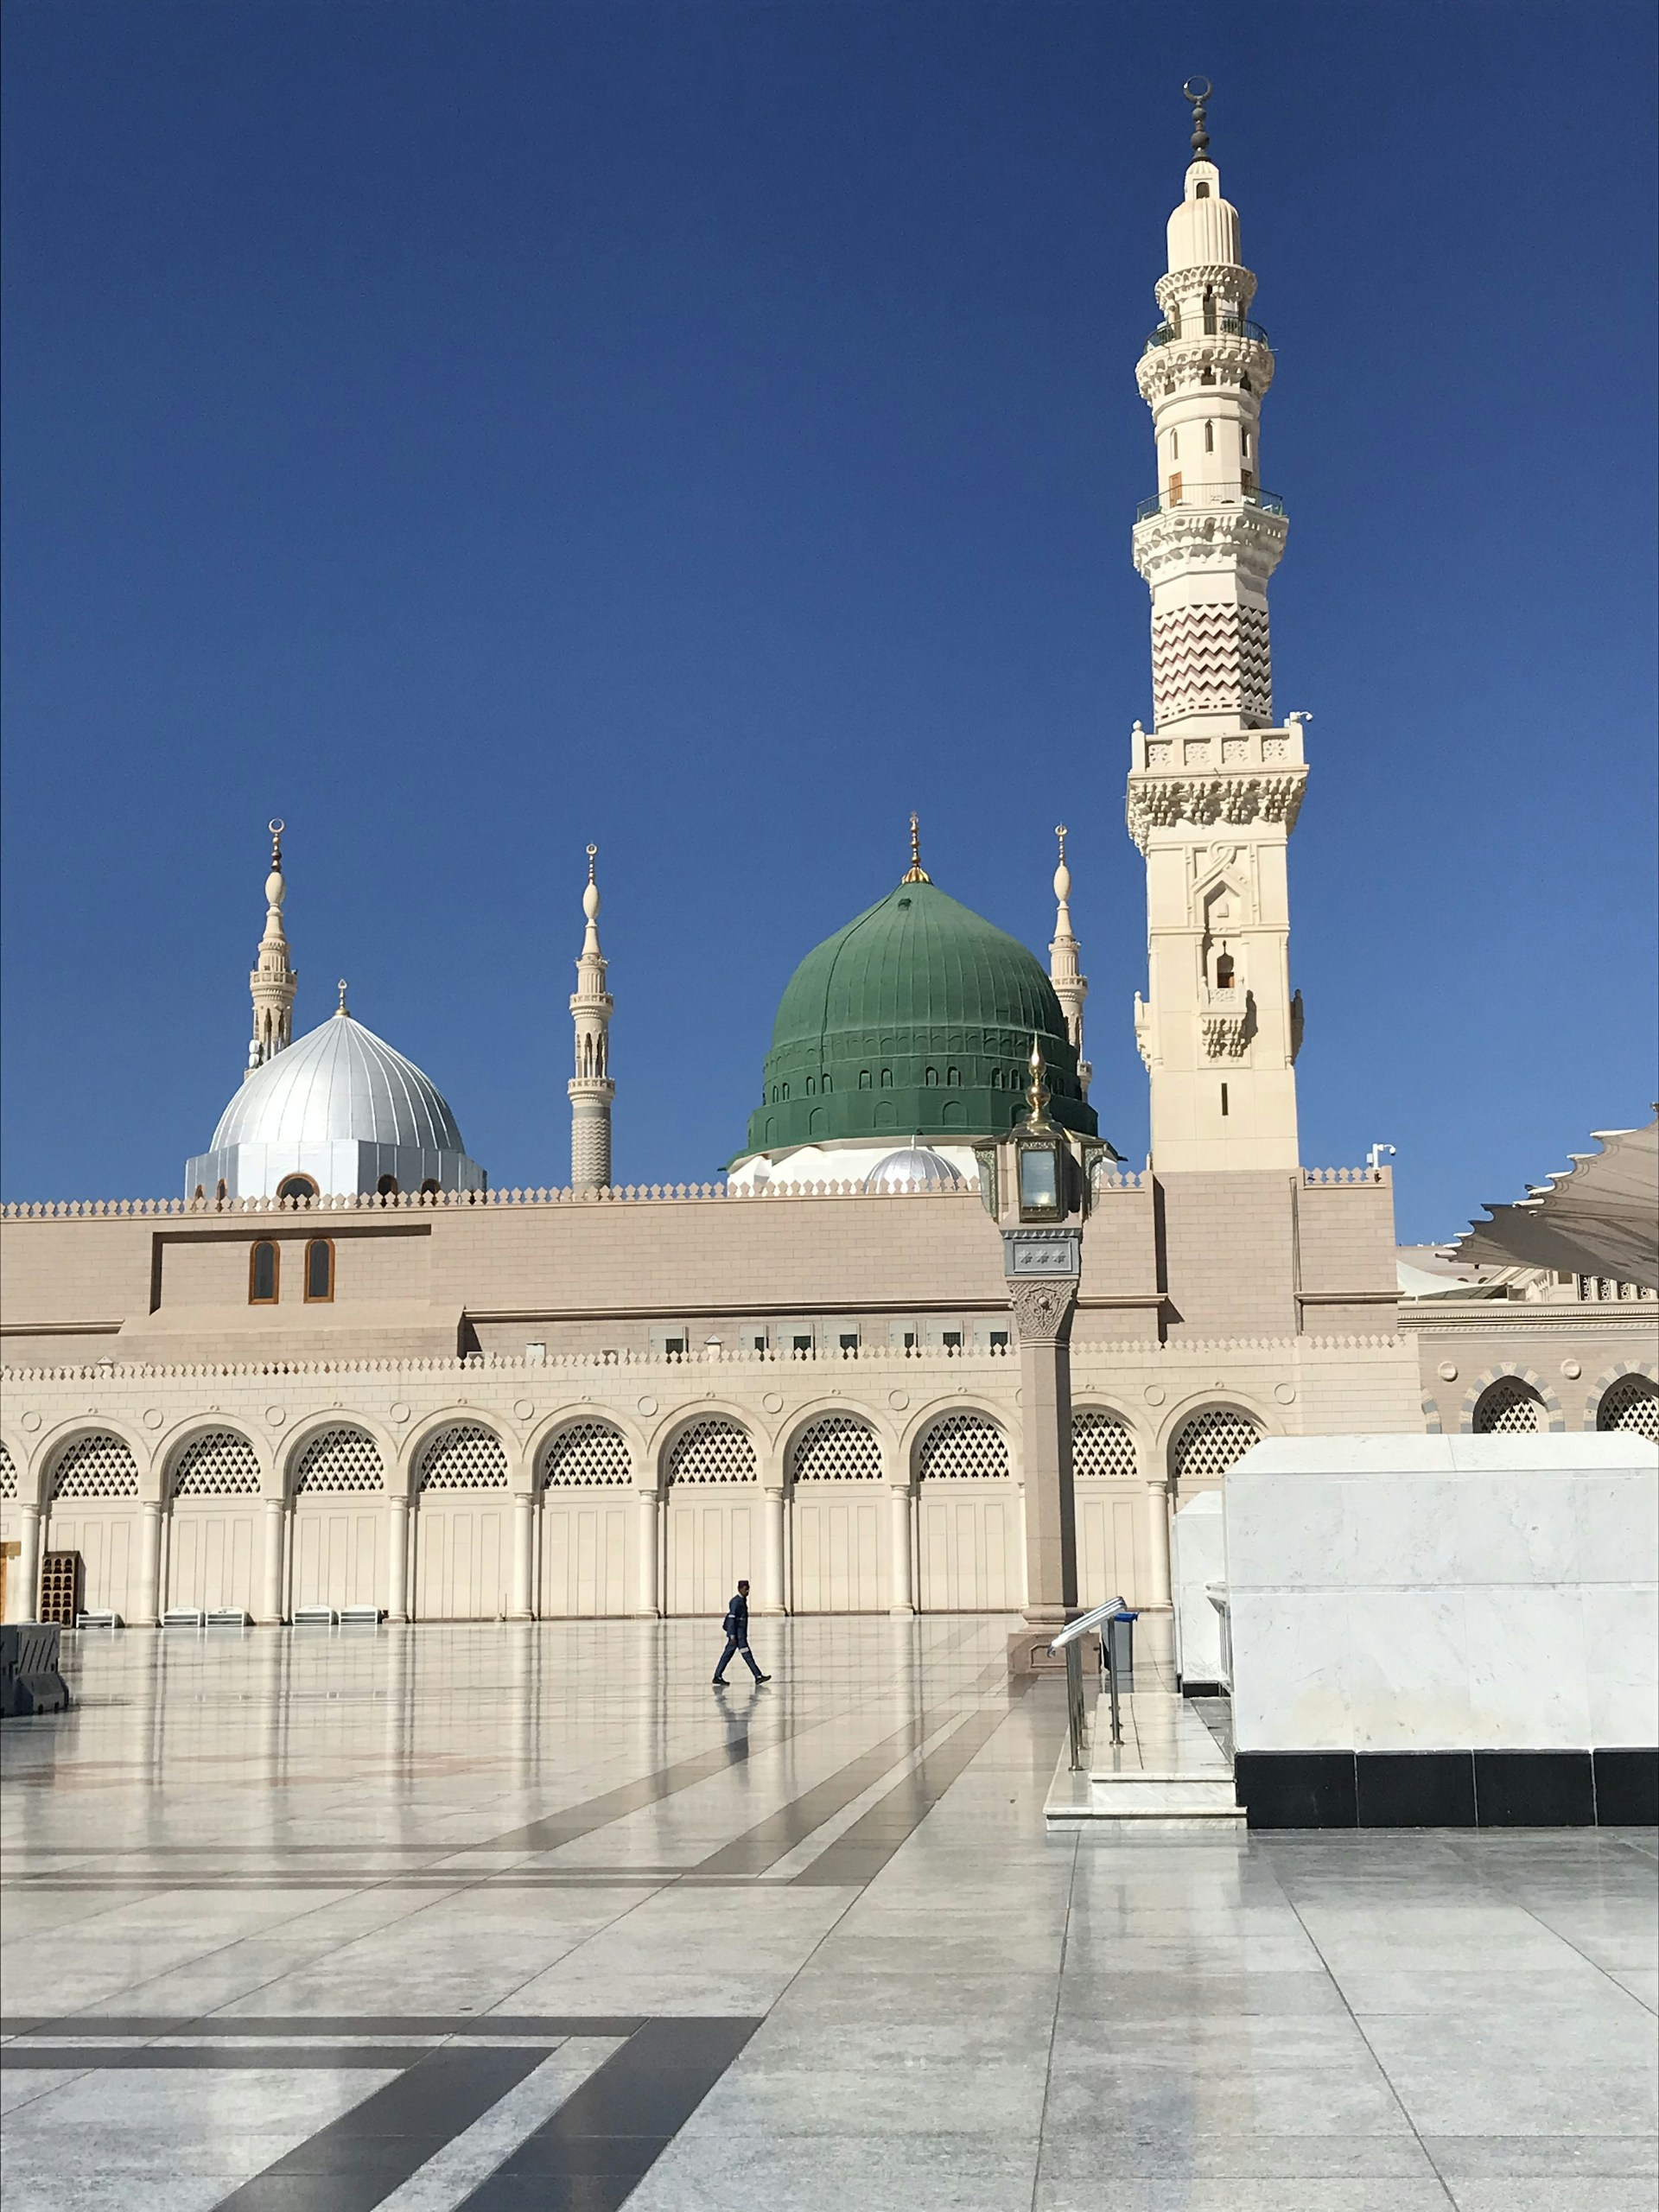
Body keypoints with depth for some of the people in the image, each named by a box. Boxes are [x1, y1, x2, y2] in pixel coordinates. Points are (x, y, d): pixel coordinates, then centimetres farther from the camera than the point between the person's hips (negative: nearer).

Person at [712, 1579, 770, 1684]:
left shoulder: (743, 1600, 15)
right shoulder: (735, 1601, -15)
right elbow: (731, 1619, -19)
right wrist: (732, 1636, -23)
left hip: (741, 1634, 10)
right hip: (737, 1634, -10)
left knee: (728, 1654, 10)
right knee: (747, 1655, -6)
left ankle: (718, 1677, 13)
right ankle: (758, 1676, -4)